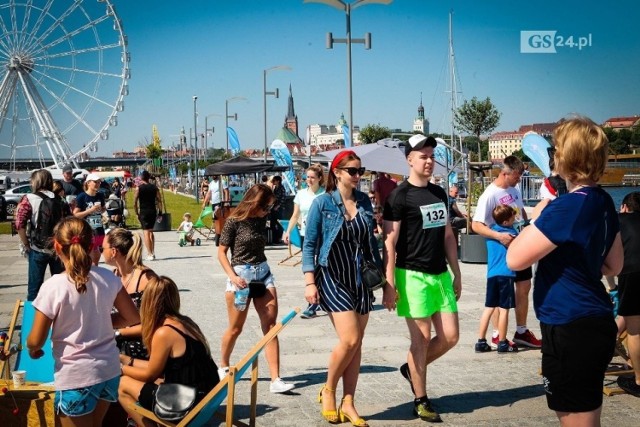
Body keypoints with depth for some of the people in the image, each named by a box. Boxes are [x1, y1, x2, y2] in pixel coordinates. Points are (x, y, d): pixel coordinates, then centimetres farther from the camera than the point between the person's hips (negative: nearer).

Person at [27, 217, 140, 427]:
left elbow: (35, 342, -12)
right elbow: (133, 318, 4)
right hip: (109, 370, 5)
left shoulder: (53, 287, -18)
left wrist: (32, 350, 10)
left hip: (76, 377, -5)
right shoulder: (108, 278, -6)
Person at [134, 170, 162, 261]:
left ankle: (150, 254, -9)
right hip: (153, 211, 4)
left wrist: (137, 213, 4)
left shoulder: (138, 188, -4)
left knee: (146, 232, -3)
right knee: (151, 231, 19)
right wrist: (160, 212, 8)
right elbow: (159, 201, 2)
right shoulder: (154, 187, 4)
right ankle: (152, 252, 21)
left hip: (143, 212, -4)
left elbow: (135, 202, -6)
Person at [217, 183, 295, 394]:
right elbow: (221, 252, -7)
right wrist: (233, 277, -18)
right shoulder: (234, 221, -11)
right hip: (241, 275, -5)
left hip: (263, 273, 5)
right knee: (235, 328, 7)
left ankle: (275, 380, -6)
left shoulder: (261, 219, 5)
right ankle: (224, 367, 34)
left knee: (270, 325, -4)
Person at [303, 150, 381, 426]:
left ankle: (347, 404, 14)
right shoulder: (322, 203, -5)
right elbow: (309, 245, -4)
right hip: (333, 278, -5)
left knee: (357, 344, 5)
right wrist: (309, 282, -11)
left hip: (360, 279, 5)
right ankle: (328, 391, 9)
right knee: (350, 339, -14)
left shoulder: (364, 201, 7)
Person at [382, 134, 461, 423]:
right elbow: (389, 242, -10)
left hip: (440, 275, 7)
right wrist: (389, 284, -15)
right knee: (421, 339, -1)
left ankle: (410, 369, 28)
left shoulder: (439, 193, 14)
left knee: (450, 336, 5)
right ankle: (421, 402, 12)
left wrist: (456, 274, 17)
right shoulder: (400, 196, -8)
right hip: (413, 276, -7)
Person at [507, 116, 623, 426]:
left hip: (571, 330, -10)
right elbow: (613, 266, 19)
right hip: (595, 322, 10)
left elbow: (514, 259, -19)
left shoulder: (567, 207, -21)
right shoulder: (604, 202, 8)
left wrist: (537, 218, -6)